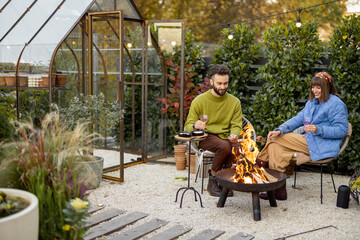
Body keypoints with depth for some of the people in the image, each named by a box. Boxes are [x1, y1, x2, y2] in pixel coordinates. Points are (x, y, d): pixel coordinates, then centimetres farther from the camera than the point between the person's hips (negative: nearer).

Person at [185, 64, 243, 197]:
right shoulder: (199, 100, -1)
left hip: (225, 137, 3)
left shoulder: (234, 102, 7)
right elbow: (188, 125, 0)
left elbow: (236, 125, 7)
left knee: (237, 147, -32)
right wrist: (195, 126, -26)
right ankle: (212, 180, -12)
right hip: (205, 137, -3)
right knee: (224, 146, -34)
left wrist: (234, 134, -18)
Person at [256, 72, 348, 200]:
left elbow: (341, 130, -11)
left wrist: (318, 130, -25)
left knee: (276, 140, -19)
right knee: (274, 144, -14)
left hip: (321, 147, -8)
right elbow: (298, 119, 10)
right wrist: (279, 130, -7)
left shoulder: (336, 104, -5)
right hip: (308, 140, 8)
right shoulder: (312, 102, 19)